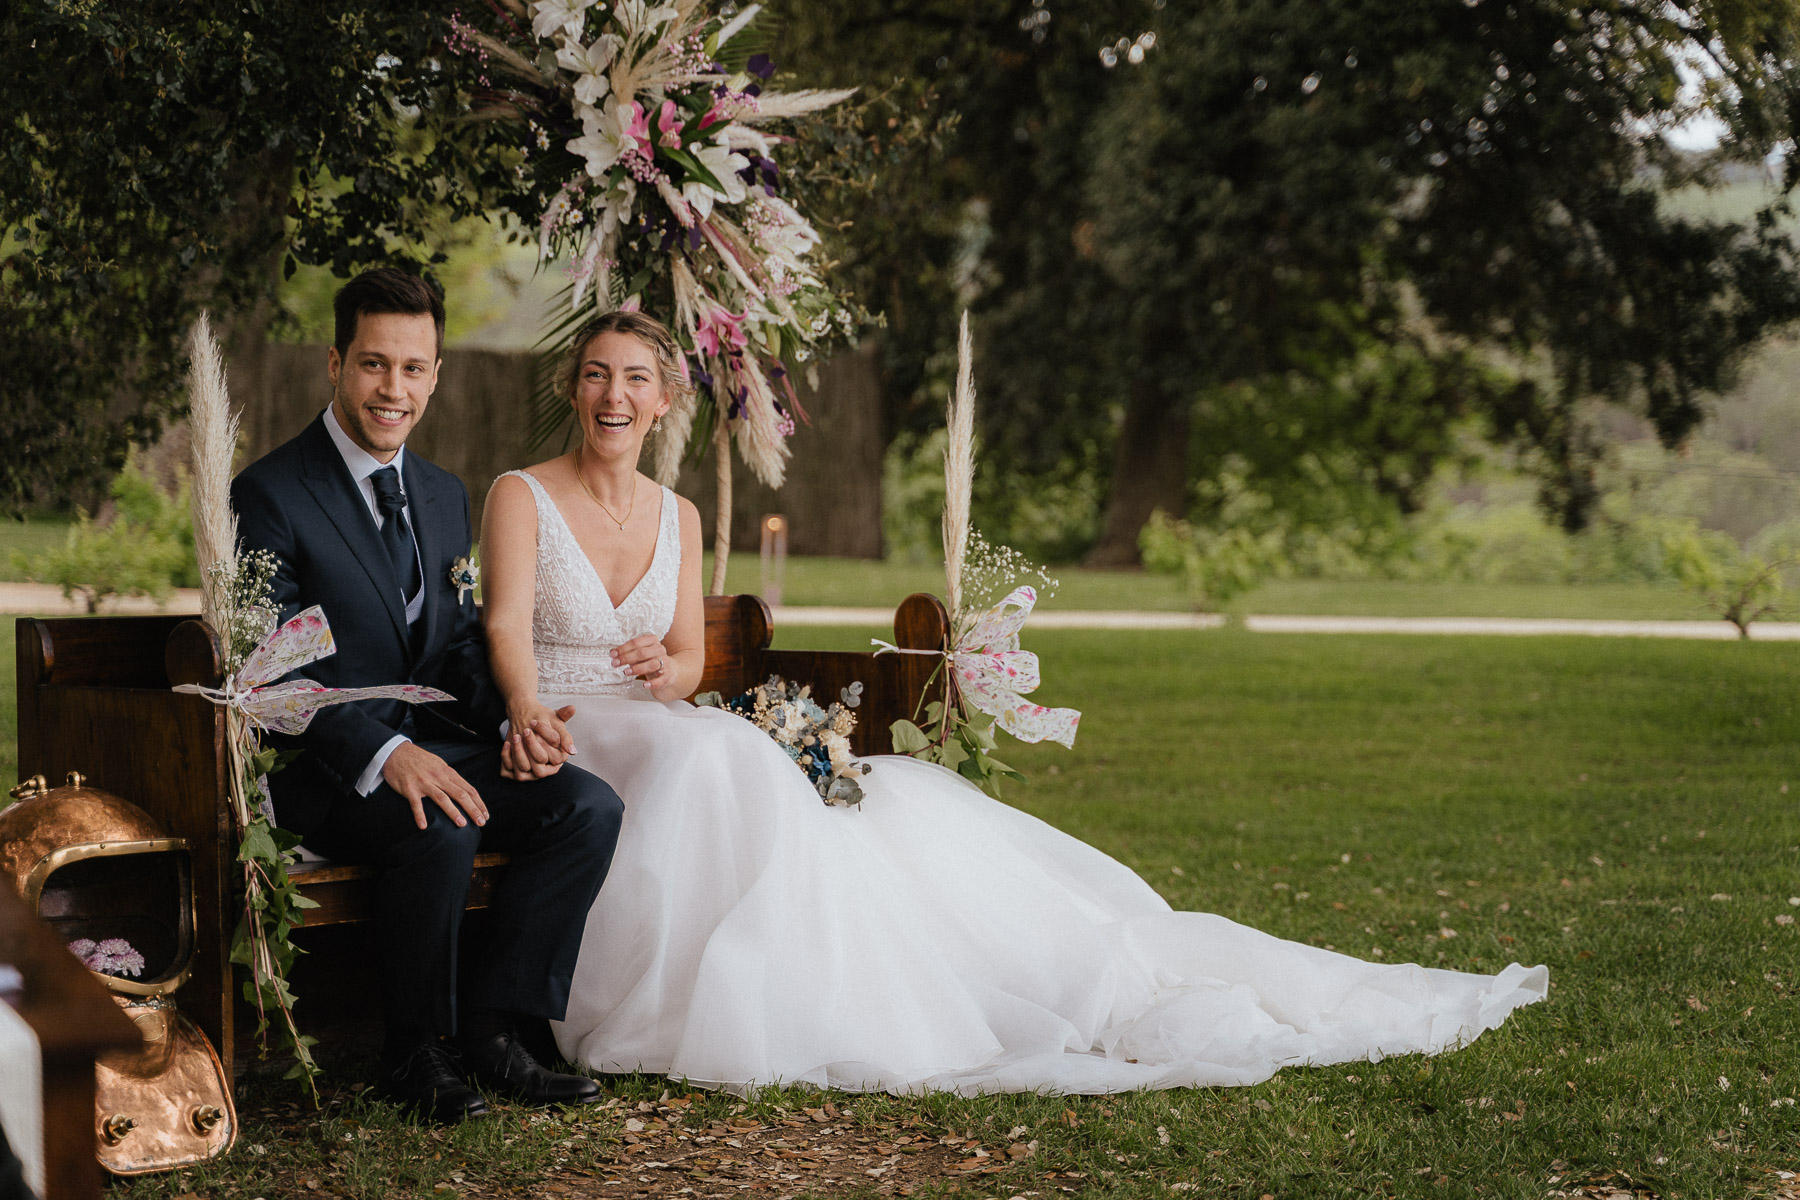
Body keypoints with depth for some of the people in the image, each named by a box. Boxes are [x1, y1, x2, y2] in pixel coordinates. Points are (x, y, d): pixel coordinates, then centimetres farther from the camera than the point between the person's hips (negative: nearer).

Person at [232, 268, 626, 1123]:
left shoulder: (444, 496, 15)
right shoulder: (268, 496, -9)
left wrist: (512, 722, -5)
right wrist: (386, 755, -30)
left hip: (433, 745, 7)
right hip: (321, 766, -7)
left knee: (590, 806, -16)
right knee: (442, 828, -35)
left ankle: (490, 1029, -9)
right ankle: (413, 1052, -13)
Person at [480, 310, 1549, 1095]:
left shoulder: (677, 515, 16)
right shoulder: (522, 498, -1)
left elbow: (689, 656, 12)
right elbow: (506, 626, -16)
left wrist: (665, 668, -14)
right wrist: (531, 721, -36)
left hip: (662, 732, 5)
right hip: (561, 747, -5)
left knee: (878, 793, -12)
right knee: (712, 760, -38)